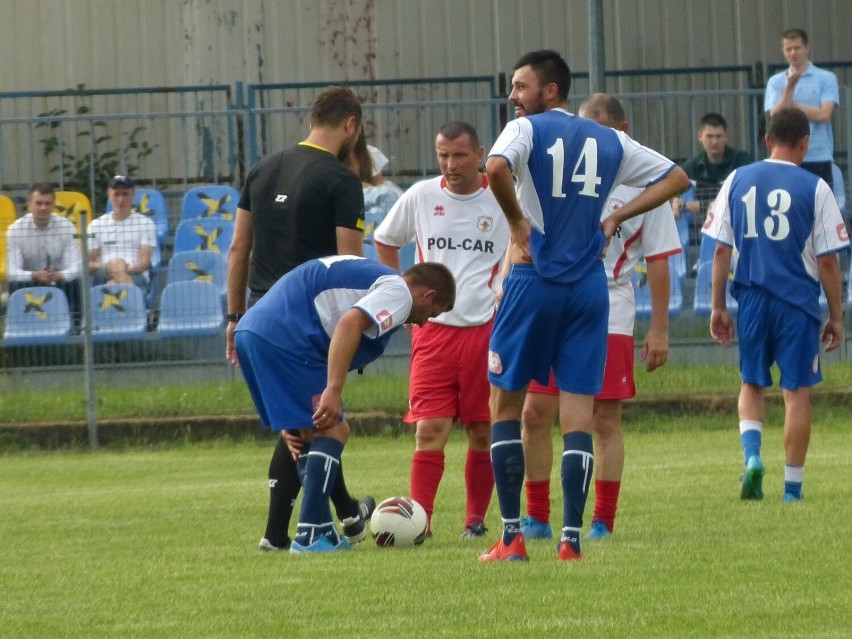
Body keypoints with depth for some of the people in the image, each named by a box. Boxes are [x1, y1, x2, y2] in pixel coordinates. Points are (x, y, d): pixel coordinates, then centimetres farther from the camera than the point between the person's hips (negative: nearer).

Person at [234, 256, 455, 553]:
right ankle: (309, 536, -8)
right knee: (332, 431, -4)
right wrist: (333, 392, -24)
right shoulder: (398, 292, 0)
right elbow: (349, 324, -19)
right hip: (283, 339, -10)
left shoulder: (371, 276, 30)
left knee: (310, 434, 18)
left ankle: (324, 532, 21)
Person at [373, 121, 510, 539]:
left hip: (487, 329, -1)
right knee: (429, 429, -8)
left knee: (483, 432, 4)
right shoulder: (420, 197, 4)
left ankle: (476, 520, 15)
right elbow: (384, 241, 21)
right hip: (432, 331, 1)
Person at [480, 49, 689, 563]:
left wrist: (518, 222, -10)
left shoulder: (527, 130, -3)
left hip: (534, 282, -4)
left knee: (506, 402, 8)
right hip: (590, 287, 4)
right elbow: (677, 178, 16)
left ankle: (512, 538, 3)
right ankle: (572, 539, -4)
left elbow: (496, 168, -25)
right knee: (578, 412, 3)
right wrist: (616, 218, 11)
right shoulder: (610, 141, 12)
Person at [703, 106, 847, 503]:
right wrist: (836, 317, 4)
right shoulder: (814, 188, -5)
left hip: (751, 299, 2)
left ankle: (751, 453, -7)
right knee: (796, 391, 4)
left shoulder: (737, 181, 3)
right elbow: (827, 261, -4)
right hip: (798, 301, -2)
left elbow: (721, 250, 4)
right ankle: (792, 486, 5)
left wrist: (718, 307, 12)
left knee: (751, 384, 17)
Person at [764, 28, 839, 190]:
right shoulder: (775, 82, 9)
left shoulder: (826, 78, 2)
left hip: (819, 158, -2)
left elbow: (824, 114, -9)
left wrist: (793, 106, -4)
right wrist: (790, 86, -14)